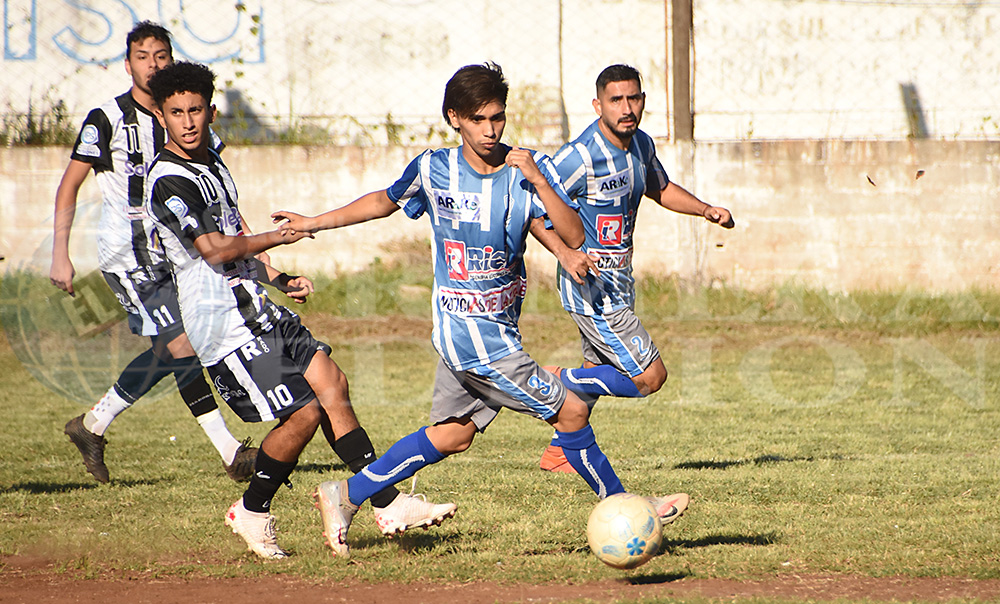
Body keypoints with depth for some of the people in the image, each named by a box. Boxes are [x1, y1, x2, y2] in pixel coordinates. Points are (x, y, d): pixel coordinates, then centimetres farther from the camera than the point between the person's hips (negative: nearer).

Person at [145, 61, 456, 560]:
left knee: (331, 383, 6)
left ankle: (388, 503, 10)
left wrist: (278, 278, 19)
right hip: (224, 322, -10)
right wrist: (278, 237, -10)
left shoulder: (211, 163, 15)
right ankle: (252, 513, 8)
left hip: (256, 308, 10)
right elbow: (214, 249, -23)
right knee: (304, 412, -11)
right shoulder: (168, 182, -17)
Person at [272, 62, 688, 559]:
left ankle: (345, 497, 28)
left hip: (499, 327, 5)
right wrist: (314, 223, 18)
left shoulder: (529, 169, -4)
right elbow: (387, 201, 12)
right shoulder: (434, 170, -8)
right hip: (468, 330, -5)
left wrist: (536, 180, -24)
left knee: (452, 435, 16)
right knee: (570, 411, -8)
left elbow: (574, 238, -13)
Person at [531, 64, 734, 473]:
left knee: (601, 372, 21)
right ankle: (555, 382, 0)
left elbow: (660, 190, 24)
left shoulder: (641, 145, 4)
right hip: (589, 283, -9)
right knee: (649, 376, -11)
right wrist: (564, 252, -37)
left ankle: (558, 454, 34)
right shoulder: (581, 157, -23)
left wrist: (705, 210, 9)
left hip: (618, 281, 9)